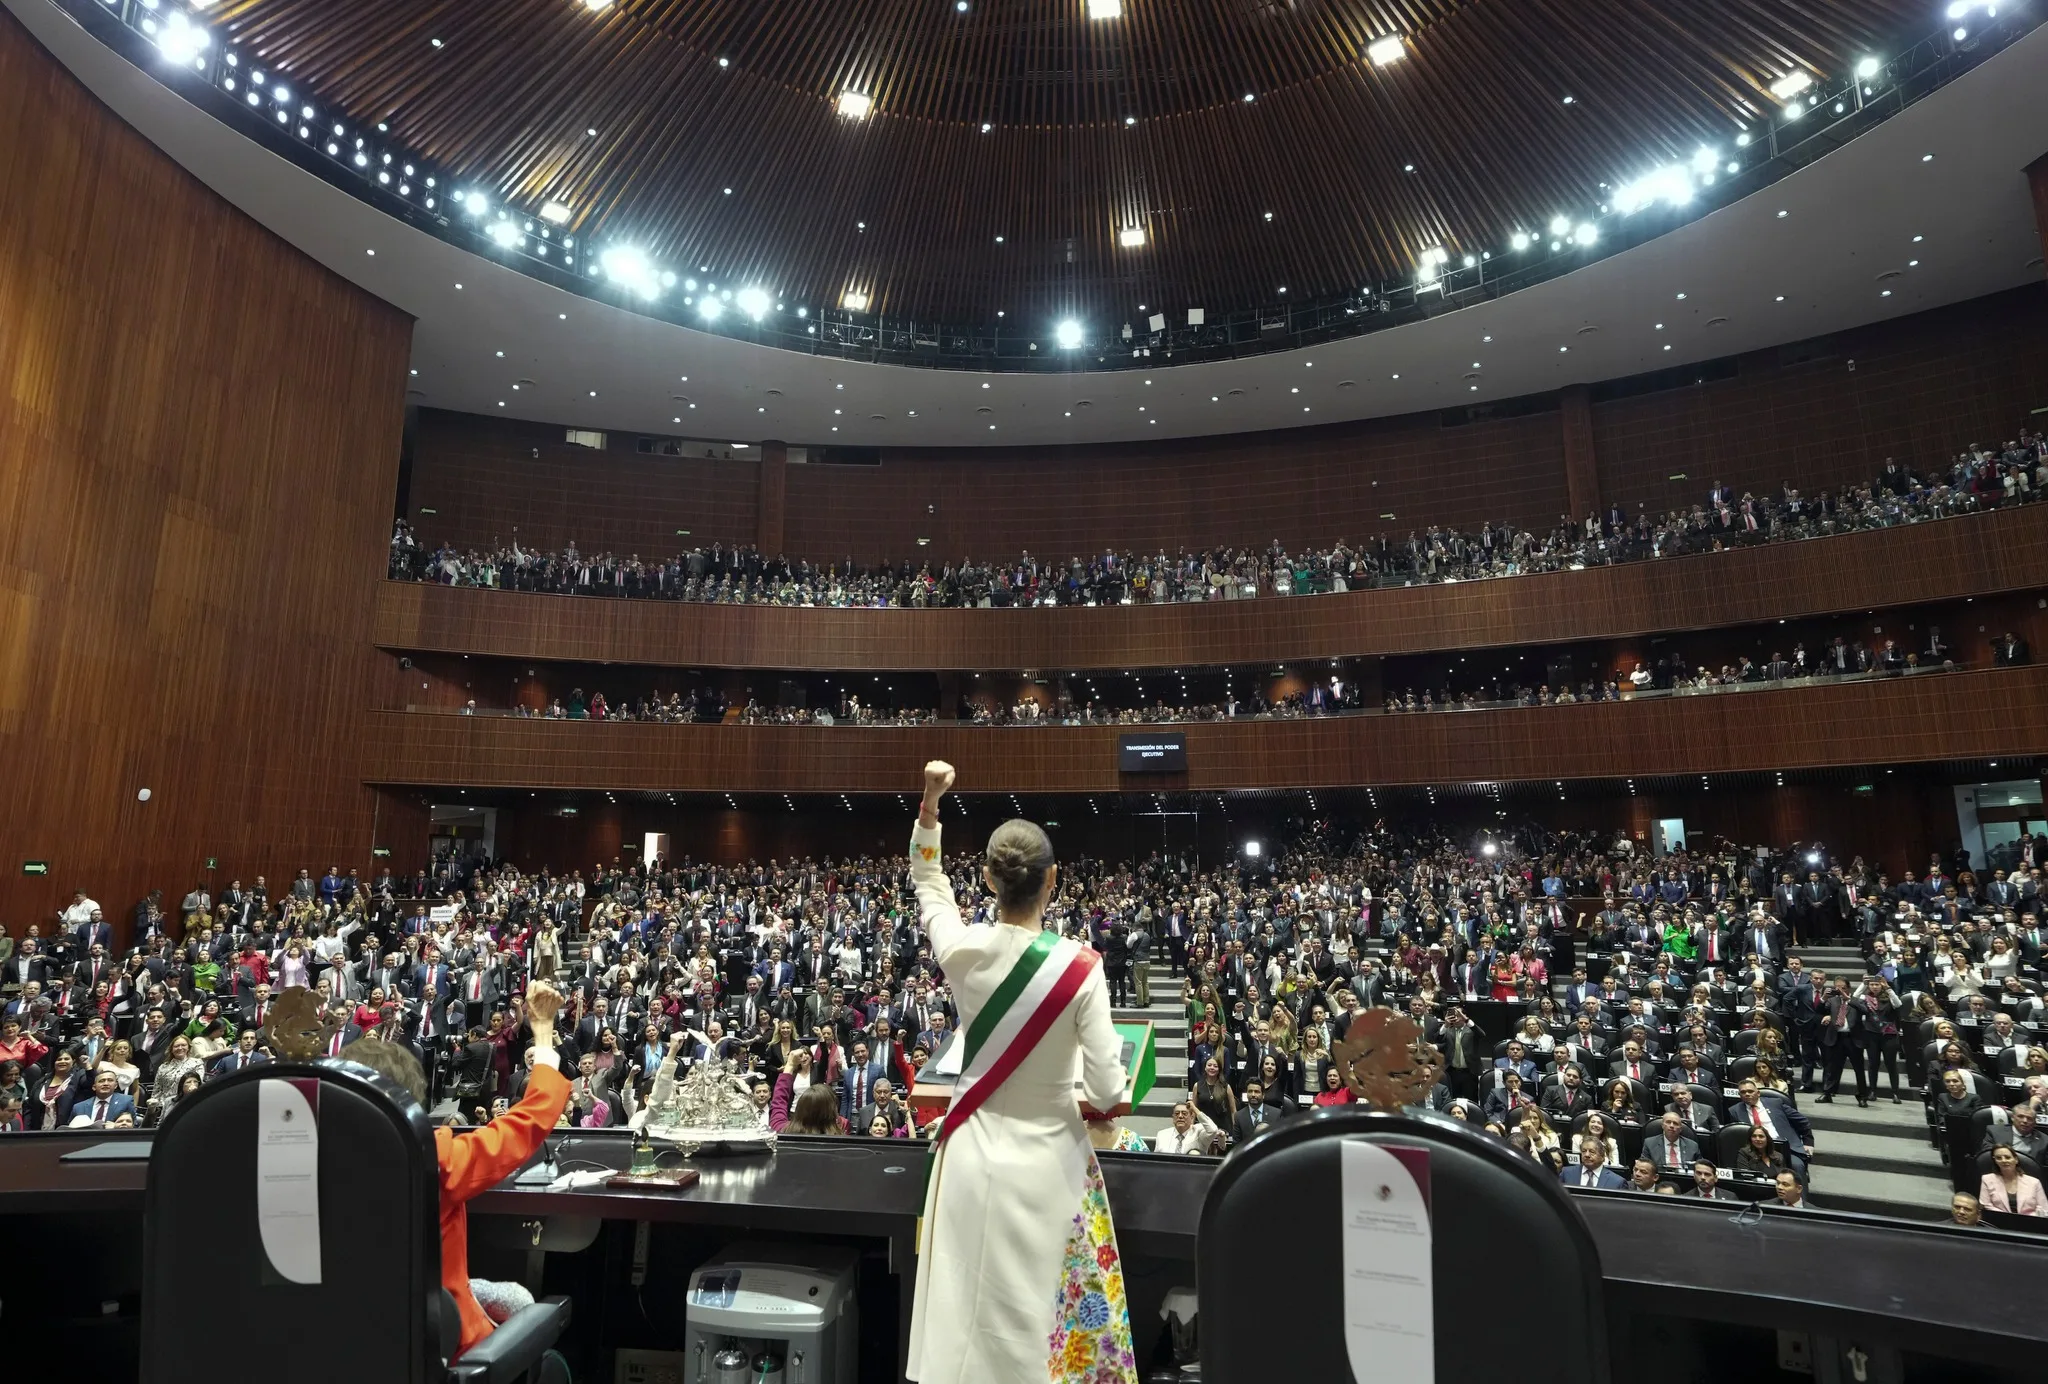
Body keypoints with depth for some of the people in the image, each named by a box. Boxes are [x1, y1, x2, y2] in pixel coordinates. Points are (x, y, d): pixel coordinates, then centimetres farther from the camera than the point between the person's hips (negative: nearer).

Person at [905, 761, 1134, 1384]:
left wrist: (929, 804, 13)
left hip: (975, 1156, 3)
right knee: (1044, 1319, 12)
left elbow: (928, 882, 11)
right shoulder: (1080, 966, -18)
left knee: (969, 1319, 15)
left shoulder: (963, 951, -11)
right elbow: (1106, 1092, -14)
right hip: (1049, 1161, -2)